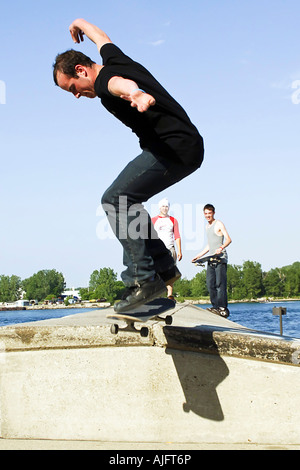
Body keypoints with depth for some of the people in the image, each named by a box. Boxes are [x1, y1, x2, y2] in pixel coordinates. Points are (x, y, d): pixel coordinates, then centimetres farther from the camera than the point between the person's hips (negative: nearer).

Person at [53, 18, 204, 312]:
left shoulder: (104, 81, -14)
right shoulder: (113, 57, 14)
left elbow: (121, 84, -41)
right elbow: (101, 38, 39)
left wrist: (136, 95, -65)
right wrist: (81, 24, 61)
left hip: (174, 147, -11)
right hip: (187, 145, 11)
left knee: (115, 200, -20)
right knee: (125, 202, 18)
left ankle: (143, 278, -22)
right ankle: (164, 269, 19)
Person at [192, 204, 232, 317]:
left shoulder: (219, 224, -2)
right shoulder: (207, 226, 21)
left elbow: (228, 239, -14)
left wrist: (221, 248, -32)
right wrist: (198, 256, 26)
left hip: (221, 258, -8)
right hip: (211, 259, 8)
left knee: (220, 283, -12)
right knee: (210, 284, 2)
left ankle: (223, 308, -13)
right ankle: (215, 306, 5)